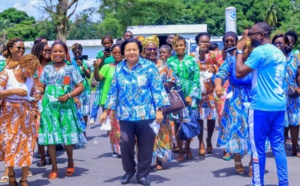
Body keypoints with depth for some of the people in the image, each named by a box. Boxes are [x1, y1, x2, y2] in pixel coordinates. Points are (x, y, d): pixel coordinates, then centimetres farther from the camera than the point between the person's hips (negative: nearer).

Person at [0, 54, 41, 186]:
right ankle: (11, 174, 20)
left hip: (26, 115, 4)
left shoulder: (30, 80, 7)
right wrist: (13, 91, -22)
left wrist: (36, 96, -2)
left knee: (27, 145, -1)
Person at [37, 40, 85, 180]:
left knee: (67, 135, 1)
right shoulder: (47, 69, 8)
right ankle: (54, 168, 9)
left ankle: (70, 162, 27)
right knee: (50, 136, 0)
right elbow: (41, 87, 12)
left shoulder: (71, 69, 1)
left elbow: (80, 87, -1)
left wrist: (68, 96, -14)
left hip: (66, 106, -2)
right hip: (49, 106, 2)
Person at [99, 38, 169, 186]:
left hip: (146, 114, -2)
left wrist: (159, 110, -9)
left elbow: (157, 89, -4)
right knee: (125, 143, -3)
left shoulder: (149, 67, -2)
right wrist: (106, 111, 10)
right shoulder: (119, 69, 7)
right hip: (125, 114, 2)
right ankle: (129, 171, 20)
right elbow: (113, 90, 12)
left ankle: (142, 174, 20)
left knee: (145, 145, 5)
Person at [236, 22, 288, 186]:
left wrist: (239, 51, -2)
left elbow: (239, 73, -12)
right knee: (278, 146, 10)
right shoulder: (279, 53, 15)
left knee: (258, 147, 0)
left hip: (261, 106, -8)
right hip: (279, 105, 8)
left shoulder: (259, 51, -12)